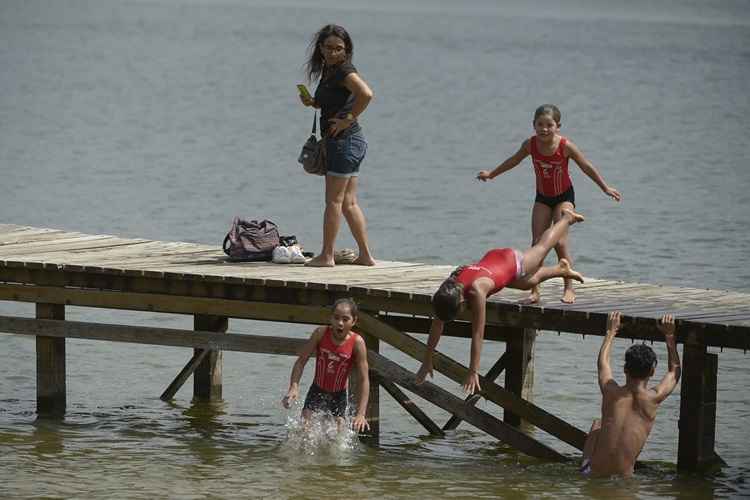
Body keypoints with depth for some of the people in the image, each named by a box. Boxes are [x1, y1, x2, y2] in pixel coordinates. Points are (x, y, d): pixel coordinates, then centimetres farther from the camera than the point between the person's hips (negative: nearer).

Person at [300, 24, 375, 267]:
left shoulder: (344, 71, -14)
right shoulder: (328, 70, 15)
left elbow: (366, 94, -31)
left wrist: (348, 119, -23)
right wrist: (312, 102, 10)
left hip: (345, 140, -10)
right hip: (346, 141, 10)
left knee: (334, 201, -3)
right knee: (349, 203, 12)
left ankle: (326, 255, 2)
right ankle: (365, 255, 14)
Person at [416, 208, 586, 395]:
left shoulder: (476, 290, -48)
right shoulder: (446, 290, -31)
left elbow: (477, 334, -46)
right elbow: (437, 325, -19)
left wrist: (473, 372, -44)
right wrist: (427, 361, -18)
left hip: (512, 261, -4)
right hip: (492, 259, 4)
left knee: (542, 247, 25)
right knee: (530, 282, 31)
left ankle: (567, 218, 52)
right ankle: (561, 269, 60)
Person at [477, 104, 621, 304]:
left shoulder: (565, 146, -23)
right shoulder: (530, 145, -14)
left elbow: (587, 167, -11)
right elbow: (513, 161, 6)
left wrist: (605, 188, -6)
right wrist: (491, 174, 17)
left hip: (564, 196, -4)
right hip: (542, 197, 4)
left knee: (560, 242, -15)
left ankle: (569, 288, -4)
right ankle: (534, 290, -1)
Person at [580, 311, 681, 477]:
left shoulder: (611, 392, -10)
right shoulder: (653, 398, -11)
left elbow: (603, 362, 15)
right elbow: (674, 371, 11)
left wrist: (611, 332, 28)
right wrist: (669, 336, 19)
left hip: (597, 471, 1)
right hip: (624, 474, -1)